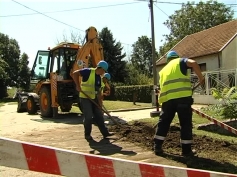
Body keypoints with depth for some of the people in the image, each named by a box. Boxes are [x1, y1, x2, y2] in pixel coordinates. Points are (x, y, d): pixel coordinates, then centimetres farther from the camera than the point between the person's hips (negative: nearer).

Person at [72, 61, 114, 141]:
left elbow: (98, 91, 12)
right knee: (88, 116, -7)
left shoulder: (99, 77, 9)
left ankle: (105, 133, 15)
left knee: (99, 115, 8)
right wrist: (78, 85, -24)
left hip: (94, 98, 7)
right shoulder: (88, 71, -13)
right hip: (85, 98, -7)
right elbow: (75, 73, -20)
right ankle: (87, 134, 10)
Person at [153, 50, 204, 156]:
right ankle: (186, 150, 12)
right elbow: (193, 63, -9)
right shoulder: (180, 61, 13)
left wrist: (161, 101, 32)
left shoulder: (163, 70, 27)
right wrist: (201, 77, 0)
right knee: (185, 123, 6)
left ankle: (157, 147, 19)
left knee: (163, 123, 15)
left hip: (167, 99, 5)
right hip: (182, 97, -4)